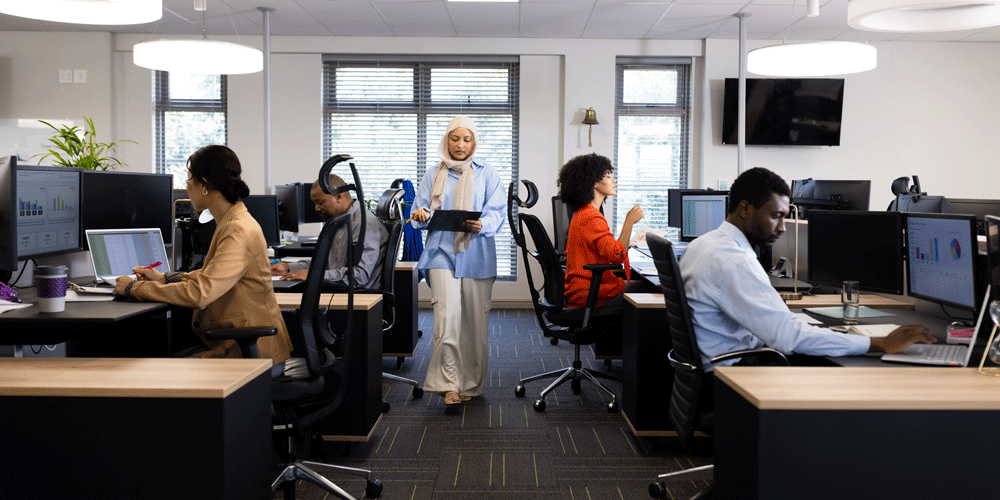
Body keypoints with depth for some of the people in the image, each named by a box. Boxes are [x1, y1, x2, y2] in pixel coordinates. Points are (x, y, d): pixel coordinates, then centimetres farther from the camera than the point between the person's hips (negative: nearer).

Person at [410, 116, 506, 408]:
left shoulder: (486, 175, 9)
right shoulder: (433, 176, 14)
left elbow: (497, 212, -1)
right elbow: (421, 211, 11)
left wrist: (481, 225, -22)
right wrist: (421, 216, -13)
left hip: (476, 255, 0)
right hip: (442, 252, 0)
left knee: (475, 320, 3)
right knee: (447, 316, -15)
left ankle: (470, 384, 17)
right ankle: (449, 384, -9)